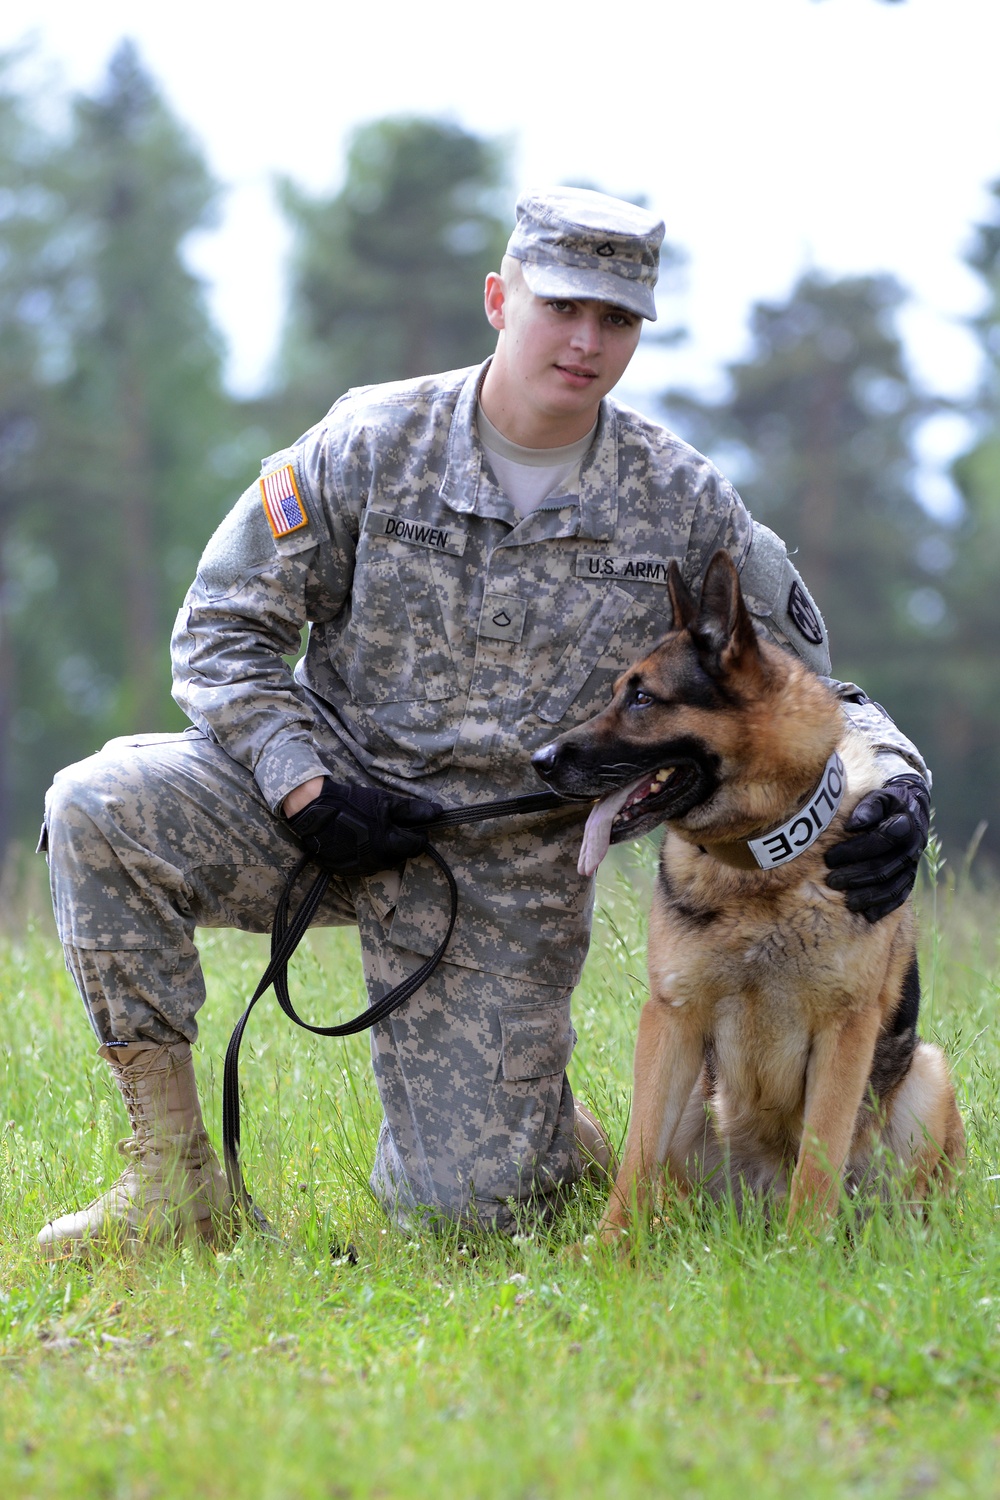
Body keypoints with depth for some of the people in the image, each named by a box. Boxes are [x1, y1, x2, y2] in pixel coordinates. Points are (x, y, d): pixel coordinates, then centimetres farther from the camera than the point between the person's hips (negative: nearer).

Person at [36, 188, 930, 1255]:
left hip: (510, 874, 0)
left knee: (460, 1205, -9)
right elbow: (224, 625, -1)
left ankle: (547, 1128, 31)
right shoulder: (371, 443, -7)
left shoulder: (684, 506, -4)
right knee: (99, 808, -27)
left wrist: (894, 785, -17)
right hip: (329, 799, 1)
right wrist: (301, 783, -16)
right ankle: (172, 1174, -16)